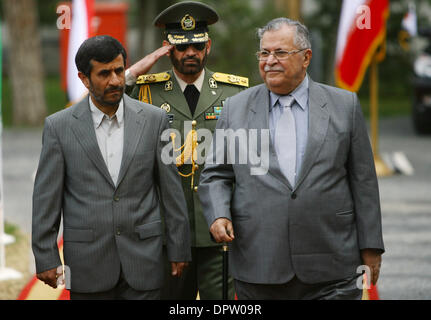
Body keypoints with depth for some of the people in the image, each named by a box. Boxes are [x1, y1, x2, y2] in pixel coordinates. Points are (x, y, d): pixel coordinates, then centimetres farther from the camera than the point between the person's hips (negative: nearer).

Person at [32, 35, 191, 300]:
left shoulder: (154, 119, 3)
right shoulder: (59, 126, 0)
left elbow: (171, 189, 6)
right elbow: (46, 198, 1)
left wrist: (179, 248, 6)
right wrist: (46, 259, -3)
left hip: (142, 258, 1)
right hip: (88, 262, -1)